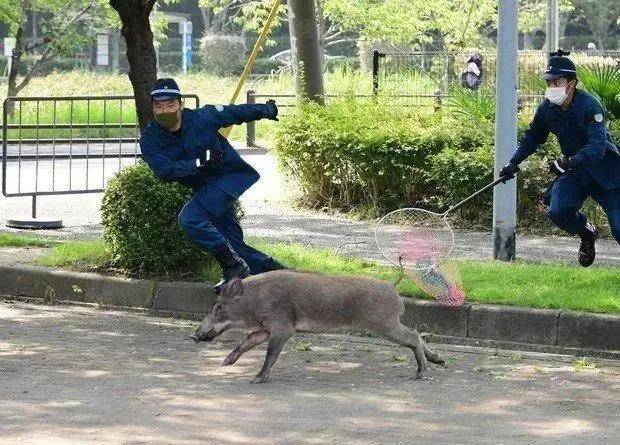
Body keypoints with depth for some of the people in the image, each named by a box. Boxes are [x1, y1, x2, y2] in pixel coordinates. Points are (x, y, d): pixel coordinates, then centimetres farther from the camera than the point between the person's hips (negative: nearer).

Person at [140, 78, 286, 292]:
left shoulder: (202, 117, -12)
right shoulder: (150, 140, -5)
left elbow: (236, 112, 4)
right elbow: (164, 171, -19)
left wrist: (267, 110, 20)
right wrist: (197, 163, -30)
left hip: (229, 176, -5)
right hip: (204, 187, 5)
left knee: (189, 218, -24)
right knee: (234, 244, 1)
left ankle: (233, 266, -17)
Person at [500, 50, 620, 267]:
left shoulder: (589, 106, -23)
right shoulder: (547, 108, -4)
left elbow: (597, 146, -34)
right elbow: (532, 137, 15)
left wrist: (570, 162, -46)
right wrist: (513, 163, 7)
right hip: (573, 170, 5)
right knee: (557, 212, -17)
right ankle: (587, 234, 14)